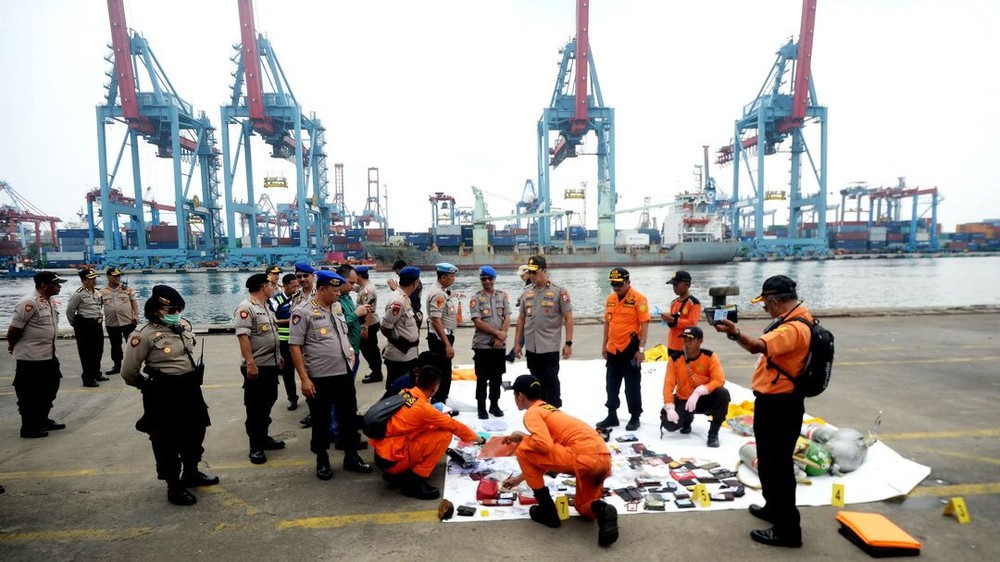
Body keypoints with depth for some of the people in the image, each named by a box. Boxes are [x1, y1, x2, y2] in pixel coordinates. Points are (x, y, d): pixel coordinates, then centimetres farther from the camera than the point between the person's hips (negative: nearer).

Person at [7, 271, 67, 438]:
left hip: (48, 355, 9)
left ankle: (43, 420, 34)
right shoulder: (29, 303, -21)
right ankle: (29, 428, 15)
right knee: (30, 394, 3)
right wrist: (12, 346, -1)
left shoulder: (49, 301, 8)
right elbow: (14, 329, -17)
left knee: (49, 389, 19)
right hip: (30, 358, -9)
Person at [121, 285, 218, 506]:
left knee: (194, 433, 21)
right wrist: (149, 387, 0)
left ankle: (191, 473, 41)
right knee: (167, 442, 6)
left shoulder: (184, 325, 4)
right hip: (164, 395, -7)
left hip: (190, 389, 8)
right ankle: (174, 487, 20)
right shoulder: (145, 335, -17)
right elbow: (128, 372, -13)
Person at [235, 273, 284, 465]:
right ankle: (255, 447, 11)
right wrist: (250, 363, -27)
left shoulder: (265, 307, 14)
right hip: (256, 366, -9)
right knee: (255, 408, 1)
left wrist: (278, 356, 22)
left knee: (267, 404, 17)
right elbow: (243, 337, -23)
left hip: (271, 364, 9)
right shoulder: (246, 308, -15)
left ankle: (264, 438, 29)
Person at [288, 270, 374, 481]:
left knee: (349, 415, 13)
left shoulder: (337, 307, 9)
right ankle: (322, 461, 27)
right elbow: (295, 346, -13)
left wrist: (349, 350, 6)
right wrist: (304, 379, -16)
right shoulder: (303, 312, -12)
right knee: (321, 421, 9)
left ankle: (351, 456, 28)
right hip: (319, 378, -6)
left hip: (344, 373, 6)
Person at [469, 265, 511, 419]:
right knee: (482, 378, 4)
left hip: (500, 344, 3)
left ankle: (494, 405, 25)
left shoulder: (503, 295, 5)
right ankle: (481, 407, 15)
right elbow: (477, 322, -10)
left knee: (497, 377, 12)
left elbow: (507, 318, 1)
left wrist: (500, 336, -11)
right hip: (482, 344, -3)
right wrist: (497, 333, -14)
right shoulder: (476, 298, -3)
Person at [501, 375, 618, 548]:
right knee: (584, 508, 32)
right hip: (603, 459, 10)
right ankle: (601, 509, -4)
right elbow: (542, 459, 39)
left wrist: (522, 437, 6)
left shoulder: (532, 413, 3)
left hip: (584, 457, -9)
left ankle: (547, 510, 10)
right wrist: (519, 478, 48)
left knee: (523, 451, 4)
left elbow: (544, 446, -16)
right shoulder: (549, 410, 30)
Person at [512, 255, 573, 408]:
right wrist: (517, 343, 12)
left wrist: (568, 343, -12)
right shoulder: (527, 293, 8)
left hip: (550, 347, -5)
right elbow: (521, 319, 13)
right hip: (531, 348, 5)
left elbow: (568, 318, -7)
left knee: (551, 382, 1)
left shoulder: (559, 292, -7)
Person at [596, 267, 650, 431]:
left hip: (631, 349, -6)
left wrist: (641, 348, -17)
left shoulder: (638, 298, -12)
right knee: (612, 384, 14)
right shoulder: (610, 299, 8)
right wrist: (604, 345, 15)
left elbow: (644, 324, -14)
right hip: (613, 349, 6)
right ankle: (612, 415, 26)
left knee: (632, 385, 5)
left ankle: (635, 417, 20)